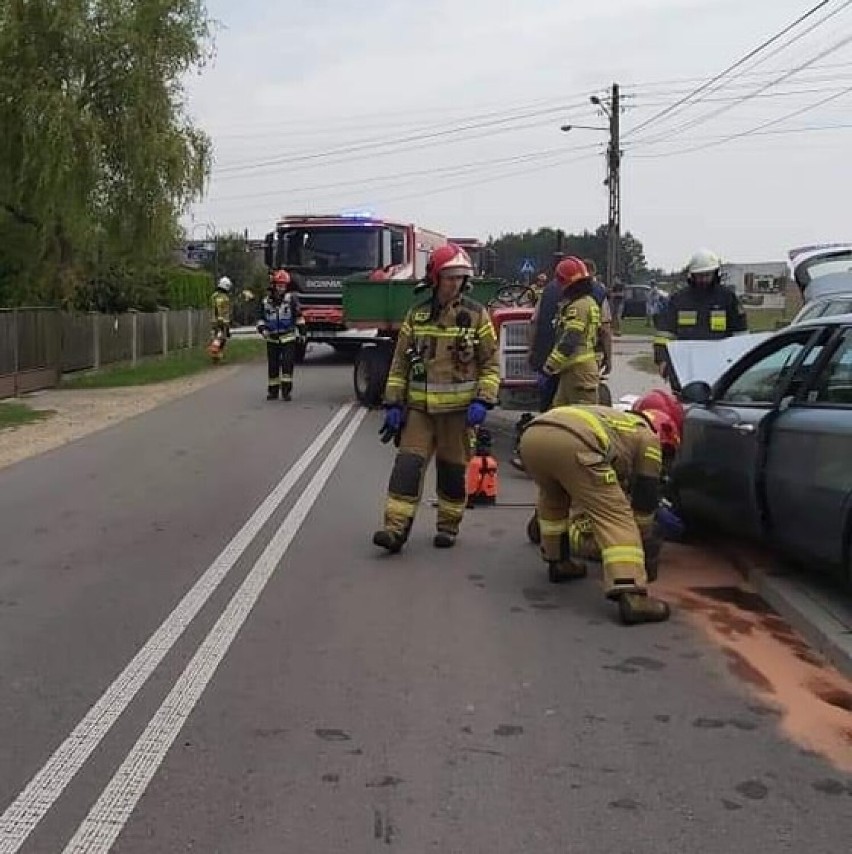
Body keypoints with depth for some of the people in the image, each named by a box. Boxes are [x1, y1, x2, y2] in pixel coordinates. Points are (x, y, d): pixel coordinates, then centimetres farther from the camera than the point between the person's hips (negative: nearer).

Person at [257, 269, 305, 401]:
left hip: (288, 338, -3)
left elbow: (299, 316, 2)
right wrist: (262, 328, -2)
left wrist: (301, 332, 1)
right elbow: (262, 318, 16)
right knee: (273, 366, 6)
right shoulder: (266, 301, 7)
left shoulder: (291, 298, -3)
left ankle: (286, 391, -5)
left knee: (287, 364, -10)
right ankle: (273, 391, 16)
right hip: (272, 339, 3)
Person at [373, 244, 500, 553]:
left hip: (458, 408, -1)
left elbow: (490, 364, 1)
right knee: (408, 464, -8)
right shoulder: (417, 315, 6)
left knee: (453, 469, 7)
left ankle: (448, 527, 21)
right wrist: (393, 404, 3)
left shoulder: (476, 315, 0)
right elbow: (400, 363, 8)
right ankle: (395, 528, -9)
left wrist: (482, 401, -11)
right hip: (418, 406, 1)